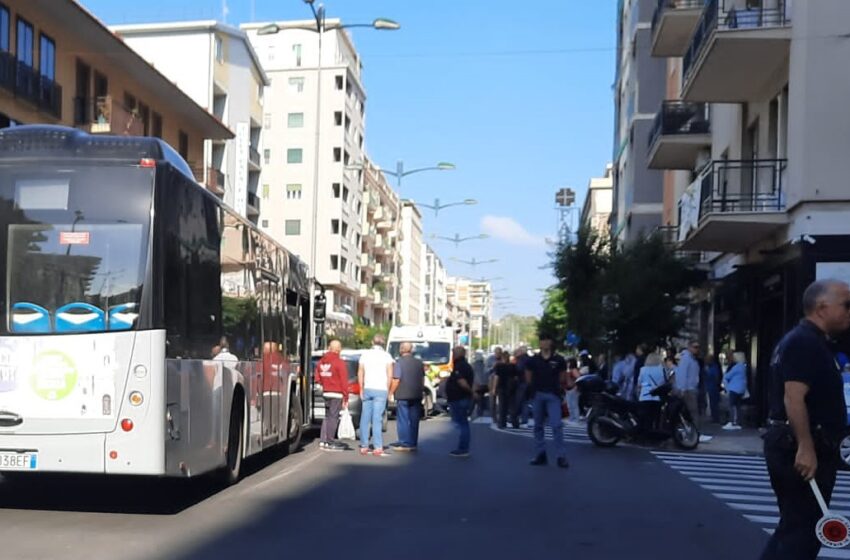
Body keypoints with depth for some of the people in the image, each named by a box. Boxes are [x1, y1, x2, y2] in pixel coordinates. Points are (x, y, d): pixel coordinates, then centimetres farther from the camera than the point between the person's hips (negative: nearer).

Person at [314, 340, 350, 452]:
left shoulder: (321, 362, 9)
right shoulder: (340, 363, -12)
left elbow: (318, 379, 12)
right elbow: (344, 382, -13)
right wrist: (346, 397, -10)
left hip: (325, 392, 7)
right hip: (336, 394, -7)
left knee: (327, 416, 16)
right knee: (333, 417, -2)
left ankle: (323, 441, 17)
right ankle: (329, 443, -1)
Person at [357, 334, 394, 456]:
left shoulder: (365, 354, 7)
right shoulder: (386, 356, -1)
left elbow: (360, 373, 7)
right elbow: (390, 374, -7)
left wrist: (361, 389, 13)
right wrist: (387, 389, 3)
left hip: (367, 389, 2)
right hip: (381, 390, -2)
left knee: (365, 418, 8)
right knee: (377, 419, -4)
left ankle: (364, 446, 9)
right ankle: (377, 447, -6)